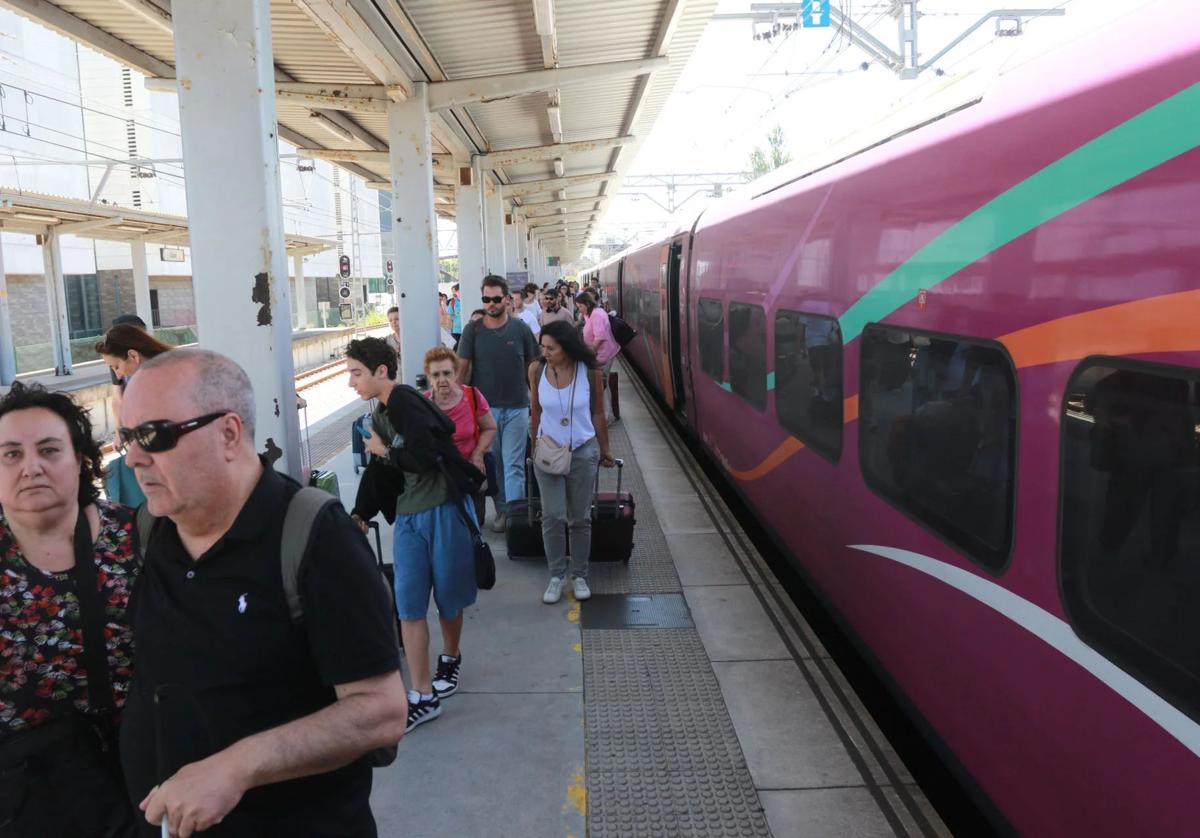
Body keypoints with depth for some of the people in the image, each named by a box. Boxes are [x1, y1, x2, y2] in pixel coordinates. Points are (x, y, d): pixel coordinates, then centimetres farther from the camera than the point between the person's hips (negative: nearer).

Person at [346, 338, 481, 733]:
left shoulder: (407, 404, -16)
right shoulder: (379, 414, 12)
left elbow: (424, 459, -25)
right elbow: (378, 472, 21)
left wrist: (384, 451, -9)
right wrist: (360, 515, 17)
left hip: (444, 510, -8)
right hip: (408, 516, 8)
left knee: (447, 597, 10)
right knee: (409, 605, 1)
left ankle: (450, 659, 38)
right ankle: (423, 698, 8)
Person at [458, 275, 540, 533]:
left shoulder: (520, 329, -1)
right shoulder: (472, 331, -1)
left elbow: (533, 365, 6)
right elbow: (463, 368, 1)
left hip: (516, 407, -1)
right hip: (484, 407, 1)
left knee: (514, 466, -1)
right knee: (493, 464, 10)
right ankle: (501, 511, 23)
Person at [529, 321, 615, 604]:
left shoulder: (589, 373, -9)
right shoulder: (537, 371, -7)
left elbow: (597, 415, 2)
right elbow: (536, 413, 6)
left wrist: (605, 451, 10)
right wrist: (535, 444, 13)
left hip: (583, 452, 0)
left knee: (580, 518, 8)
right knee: (552, 517, -3)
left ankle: (579, 576, 22)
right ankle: (557, 576, 12)